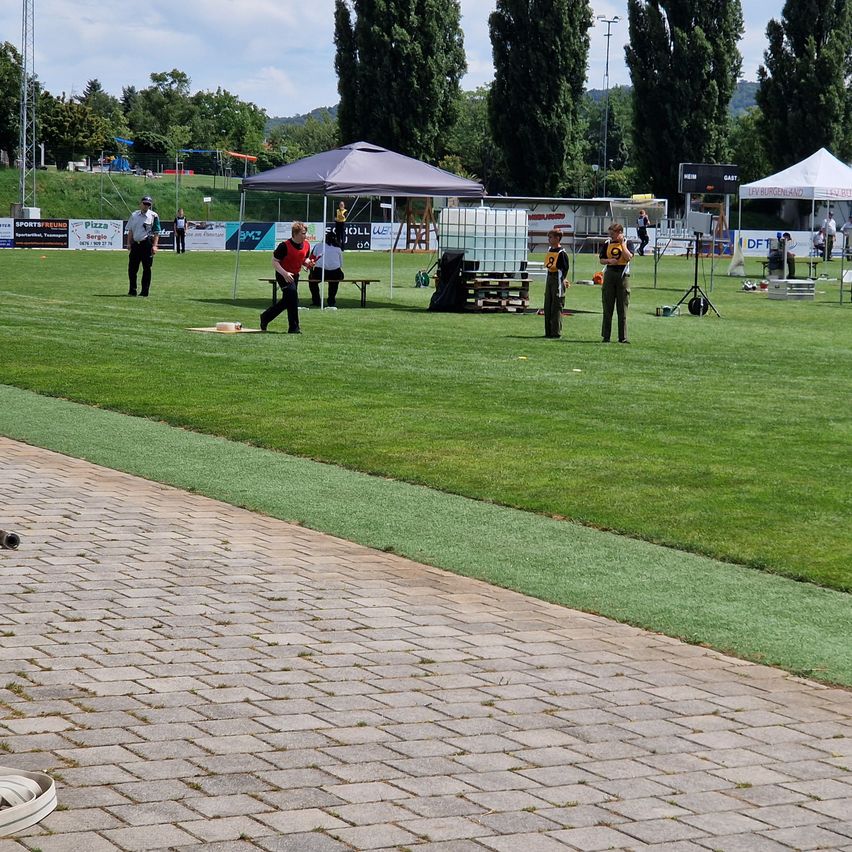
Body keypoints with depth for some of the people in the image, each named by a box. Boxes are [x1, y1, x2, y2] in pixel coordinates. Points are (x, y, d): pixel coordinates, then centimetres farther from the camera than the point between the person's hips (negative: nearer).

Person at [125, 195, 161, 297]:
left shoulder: (153, 216, -1)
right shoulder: (134, 215, 13)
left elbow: (156, 233, -3)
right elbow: (130, 230, 17)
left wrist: (154, 246, -12)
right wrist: (129, 243, 8)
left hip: (147, 244, -4)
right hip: (135, 244, 4)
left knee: (146, 268, -1)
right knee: (132, 268, 4)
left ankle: (145, 291, 4)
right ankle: (132, 290, 13)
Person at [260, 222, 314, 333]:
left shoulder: (306, 245, -1)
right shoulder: (284, 246, -22)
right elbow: (274, 262, -18)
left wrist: (308, 263, -9)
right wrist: (284, 273, -31)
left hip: (295, 275, 8)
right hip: (283, 275, -8)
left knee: (287, 301, 15)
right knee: (292, 292, -25)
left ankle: (265, 317, 38)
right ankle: (294, 327, -19)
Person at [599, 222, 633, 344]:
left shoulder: (628, 243, 1)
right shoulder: (607, 244, 8)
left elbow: (629, 257, -14)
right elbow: (601, 260, 10)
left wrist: (622, 243, -10)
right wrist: (609, 260, -10)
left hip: (623, 275, -2)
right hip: (609, 274, 2)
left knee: (623, 308, 0)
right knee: (607, 308, 3)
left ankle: (623, 337, 4)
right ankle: (605, 336, 9)